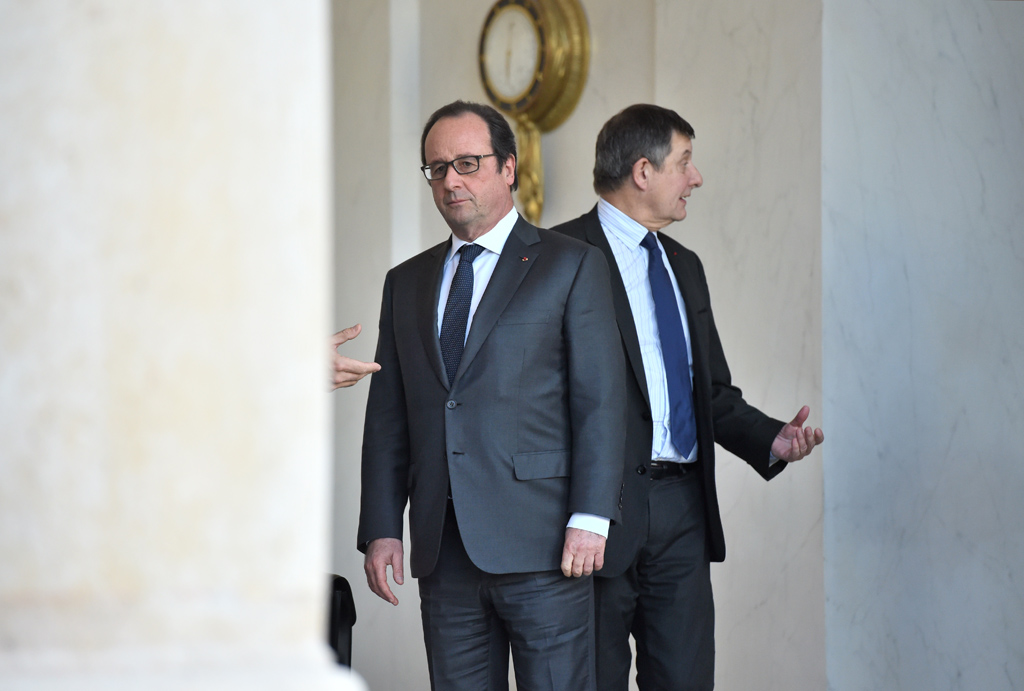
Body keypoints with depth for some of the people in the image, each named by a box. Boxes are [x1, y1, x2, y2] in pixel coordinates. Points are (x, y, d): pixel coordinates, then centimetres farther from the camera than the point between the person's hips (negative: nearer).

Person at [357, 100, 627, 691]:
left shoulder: (572, 266, 4)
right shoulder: (407, 282, 17)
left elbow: (601, 400, -3)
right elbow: (388, 416, 14)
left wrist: (590, 517, -13)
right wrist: (382, 528, 4)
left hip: (541, 543, -4)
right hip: (444, 551, 4)